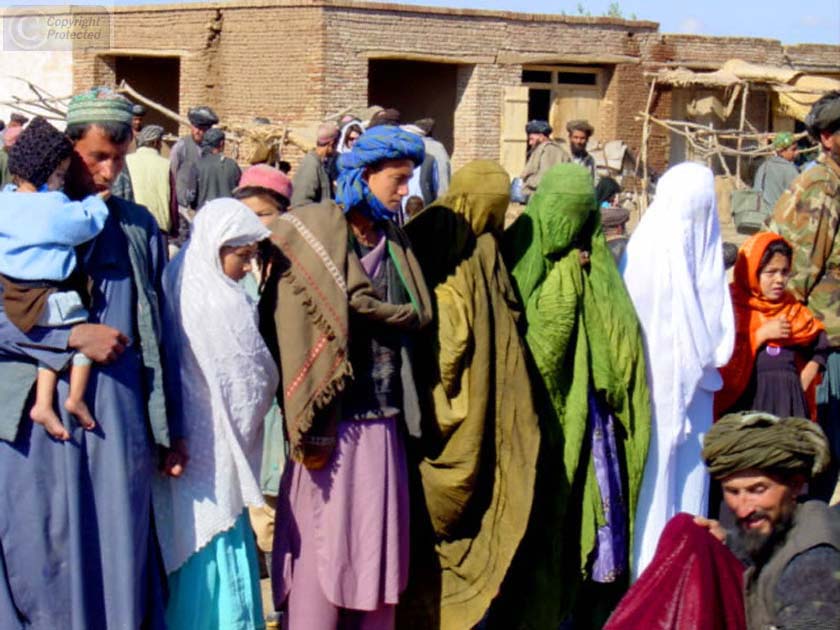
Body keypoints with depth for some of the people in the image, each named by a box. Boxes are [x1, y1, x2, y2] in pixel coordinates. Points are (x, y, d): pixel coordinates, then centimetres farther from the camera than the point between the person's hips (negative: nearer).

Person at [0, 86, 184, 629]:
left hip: (118, 418, 2)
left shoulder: (138, 227, 10)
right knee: (45, 556, 4)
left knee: (119, 553, 6)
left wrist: (167, 429, 10)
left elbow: (155, 334, 12)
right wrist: (73, 338, -13)